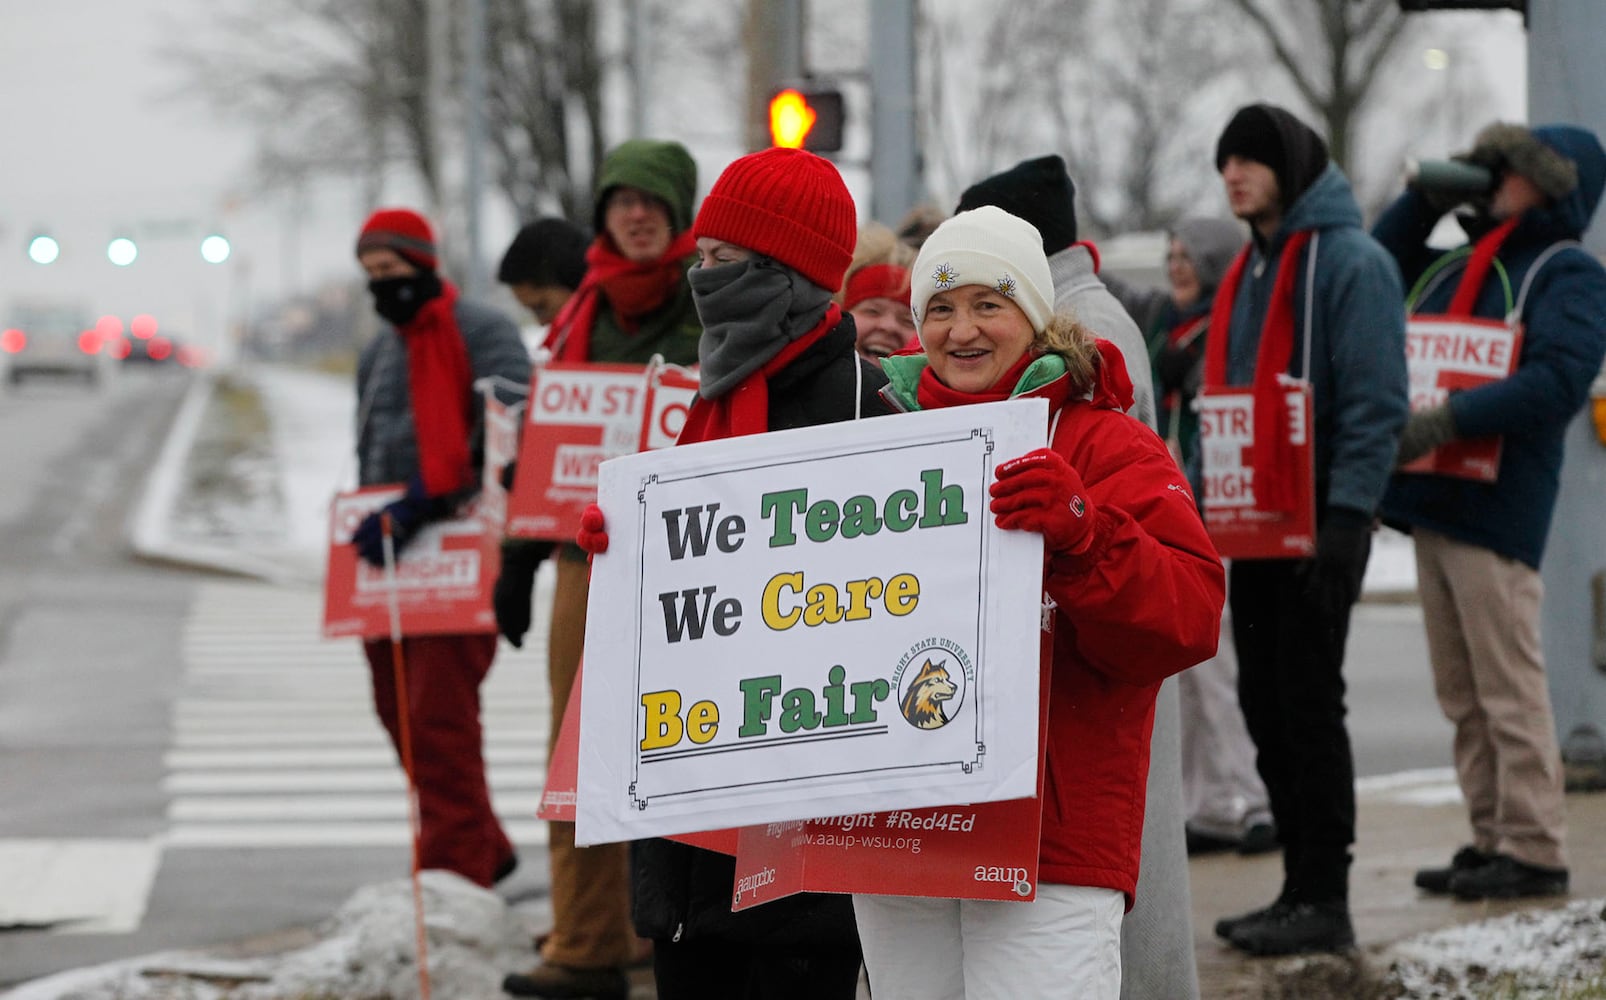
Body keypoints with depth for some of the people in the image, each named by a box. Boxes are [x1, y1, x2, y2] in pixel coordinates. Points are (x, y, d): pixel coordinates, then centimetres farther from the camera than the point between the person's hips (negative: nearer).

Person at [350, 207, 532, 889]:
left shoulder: (482, 334, -6)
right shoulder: (379, 352, 19)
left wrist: (415, 506, -22)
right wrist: (370, 517, 14)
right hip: (388, 555, 8)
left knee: (440, 719, -13)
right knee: (401, 712, 11)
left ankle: (454, 875, -11)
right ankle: (484, 852, 26)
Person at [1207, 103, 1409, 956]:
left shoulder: (1350, 261, -10)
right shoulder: (1251, 268, 17)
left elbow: (1376, 397, -16)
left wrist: (1346, 515, -22)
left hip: (1318, 524, -9)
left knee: (1308, 700, -7)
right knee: (1264, 700, 9)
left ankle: (1325, 900, -4)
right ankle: (1300, 886, 15)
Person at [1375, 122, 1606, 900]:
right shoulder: (1455, 267, 19)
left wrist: (1445, 421, -25)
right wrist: (1428, 196, 19)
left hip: (1494, 510, -8)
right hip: (1433, 506, 8)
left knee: (1509, 690, -8)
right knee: (1461, 695, 11)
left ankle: (1534, 850, -5)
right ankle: (1491, 837, 16)